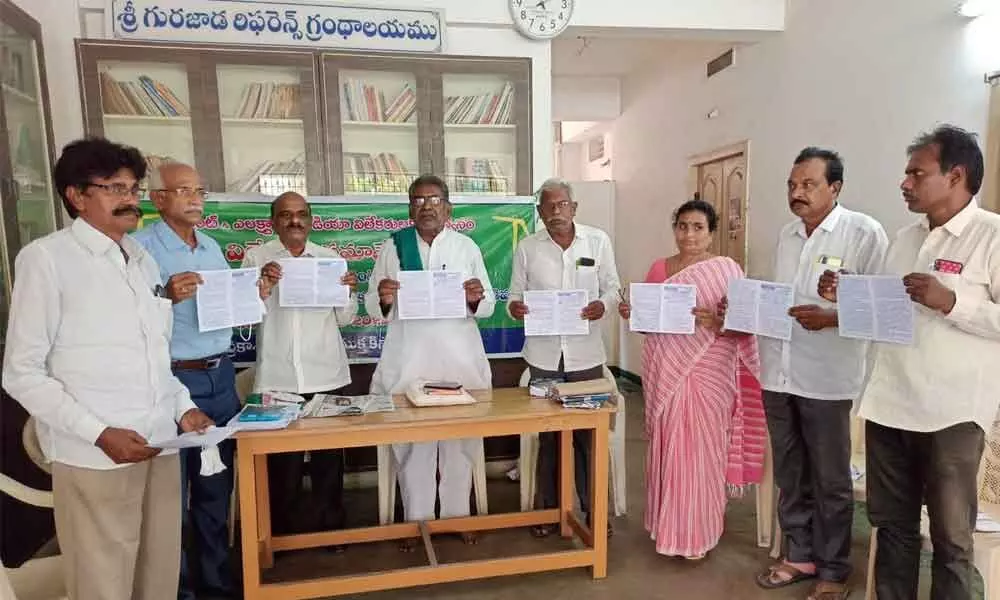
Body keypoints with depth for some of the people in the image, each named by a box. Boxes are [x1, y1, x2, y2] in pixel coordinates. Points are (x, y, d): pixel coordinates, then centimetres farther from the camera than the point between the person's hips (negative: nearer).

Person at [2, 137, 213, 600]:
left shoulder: (142, 260, 13)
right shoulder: (47, 257, -6)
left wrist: (182, 407, 6)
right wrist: (99, 433, -16)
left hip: (160, 446, 6)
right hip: (94, 458, -5)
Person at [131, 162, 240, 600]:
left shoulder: (213, 247, 12)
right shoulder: (139, 247, -9)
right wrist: (167, 297, -29)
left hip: (220, 376, 7)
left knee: (217, 483, 16)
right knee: (172, 490, 6)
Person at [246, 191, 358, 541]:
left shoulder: (330, 258, 7)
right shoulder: (256, 258, 2)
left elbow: (344, 319, 8)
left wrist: (349, 292, -10)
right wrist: (263, 289, -18)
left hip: (327, 375, 2)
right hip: (277, 377, -1)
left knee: (329, 457, 8)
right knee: (282, 460, 5)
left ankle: (331, 526, 25)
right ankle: (283, 533, 24)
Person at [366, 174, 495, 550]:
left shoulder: (467, 247, 4)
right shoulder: (392, 247, 4)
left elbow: (488, 306, 5)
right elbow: (374, 309, 4)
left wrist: (476, 299, -18)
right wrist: (383, 299, -18)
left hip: (460, 361, 1)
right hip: (409, 362, 0)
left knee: (460, 440, 8)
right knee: (411, 442, 6)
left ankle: (457, 516, 25)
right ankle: (417, 520, 22)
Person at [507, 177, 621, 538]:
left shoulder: (598, 241, 1)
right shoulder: (526, 248, 2)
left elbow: (612, 288, 5)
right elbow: (516, 296, 7)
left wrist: (603, 305, -17)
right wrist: (515, 307, -16)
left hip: (586, 353, 0)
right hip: (544, 354, 1)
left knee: (588, 433, 6)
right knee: (548, 434, 10)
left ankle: (593, 509, 23)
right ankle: (549, 509, 26)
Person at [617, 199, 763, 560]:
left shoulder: (726, 270, -3)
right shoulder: (659, 268, 8)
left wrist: (716, 322, -25)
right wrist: (630, 314, -8)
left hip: (708, 373, -3)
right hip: (665, 371, 4)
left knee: (700, 449, 1)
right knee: (666, 446, 9)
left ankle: (697, 533, 16)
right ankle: (668, 526, 25)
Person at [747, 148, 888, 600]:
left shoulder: (864, 233, -8)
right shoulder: (786, 235, 11)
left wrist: (831, 318, -25)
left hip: (826, 378, -6)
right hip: (777, 373, 6)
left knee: (830, 481, 9)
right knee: (790, 474, 17)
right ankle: (799, 555, 34)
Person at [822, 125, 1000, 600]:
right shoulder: (905, 238, 12)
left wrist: (950, 302, -23)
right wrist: (847, 297, 2)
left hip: (951, 414, -6)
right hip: (888, 405, 6)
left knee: (950, 537, 11)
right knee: (892, 524, 18)